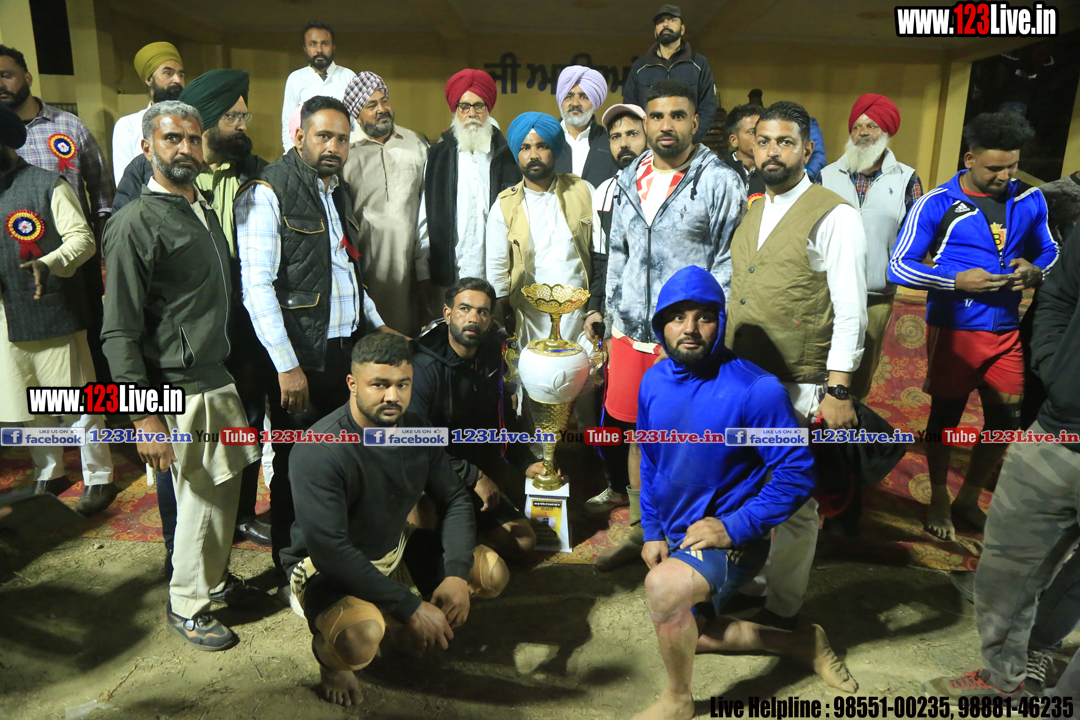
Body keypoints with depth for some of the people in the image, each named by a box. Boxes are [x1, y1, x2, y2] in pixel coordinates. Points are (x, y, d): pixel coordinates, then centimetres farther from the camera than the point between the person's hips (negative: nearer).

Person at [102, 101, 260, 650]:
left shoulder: (205, 211, 13)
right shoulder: (135, 224, -13)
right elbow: (120, 332, -16)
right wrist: (144, 418, -20)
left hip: (219, 380, 7)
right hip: (180, 392, -7)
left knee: (225, 487, 16)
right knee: (203, 498, 2)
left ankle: (214, 576, 37)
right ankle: (187, 606, 23)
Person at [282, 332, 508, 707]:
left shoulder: (415, 429, -6)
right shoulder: (320, 451, -28)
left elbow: (454, 499, 1)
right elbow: (330, 549, -32)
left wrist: (457, 573, -15)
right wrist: (410, 607, -31)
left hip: (395, 550, 7)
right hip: (325, 570, -7)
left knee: (492, 574, -3)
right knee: (360, 639, -37)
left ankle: (393, 627, 13)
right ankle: (331, 655, 2)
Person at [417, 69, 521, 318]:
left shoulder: (507, 157, 9)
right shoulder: (437, 156, 11)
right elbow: (425, 220, 8)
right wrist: (422, 273, 3)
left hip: (495, 278, 0)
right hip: (446, 277, 1)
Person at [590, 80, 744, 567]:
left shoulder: (720, 182, -6)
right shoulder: (631, 178, 12)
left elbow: (728, 262, -8)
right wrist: (612, 309, 14)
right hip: (631, 330, 5)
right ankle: (642, 529, 32)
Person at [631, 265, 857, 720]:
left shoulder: (755, 389, -22)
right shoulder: (654, 382, -3)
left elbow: (797, 474, -19)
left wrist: (733, 527, -23)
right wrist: (652, 532, 4)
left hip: (732, 540, -7)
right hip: (675, 535, 8)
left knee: (664, 586, -33)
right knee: (685, 634, 16)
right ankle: (801, 641, 32)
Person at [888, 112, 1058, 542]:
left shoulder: (1028, 200, 4)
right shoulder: (938, 204, -9)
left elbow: (1050, 253, 16)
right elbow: (899, 267, -11)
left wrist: (1035, 272, -6)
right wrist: (956, 281, -20)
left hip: (1005, 332, 4)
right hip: (954, 331, -4)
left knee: (1007, 420, 11)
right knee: (945, 415, 11)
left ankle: (969, 499, 34)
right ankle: (939, 501, 31)